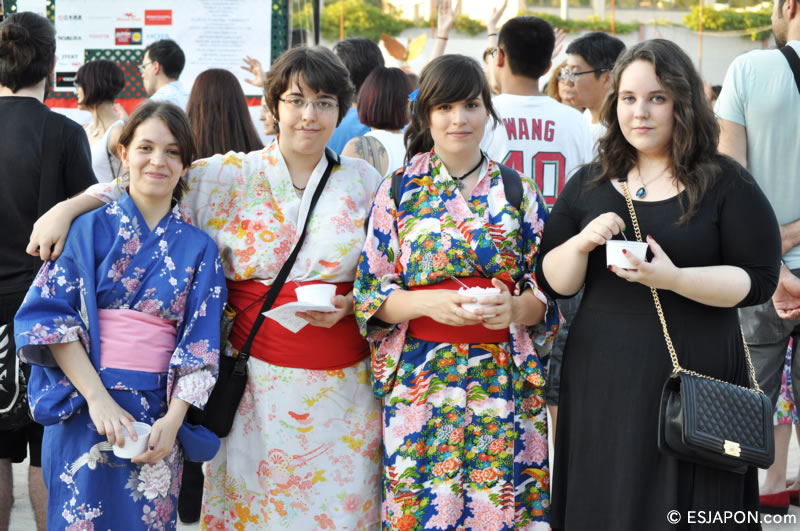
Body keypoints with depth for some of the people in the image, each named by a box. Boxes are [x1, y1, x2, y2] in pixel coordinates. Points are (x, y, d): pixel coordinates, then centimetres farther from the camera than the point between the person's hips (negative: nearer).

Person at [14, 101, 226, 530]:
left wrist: (173, 419, -9)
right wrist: (98, 397, -15)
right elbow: (49, 316, -6)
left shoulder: (199, 248, 7)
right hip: (84, 410, -2)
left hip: (159, 416, 2)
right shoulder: (90, 229, 1)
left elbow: (200, 346, 4)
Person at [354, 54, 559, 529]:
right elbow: (369, 293, 2)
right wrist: (428, 302, -15)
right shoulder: (398, 193, 5)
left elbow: (548, 290, 7)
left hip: (505, 382, 1)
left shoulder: (519, 193, 6)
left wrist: (515, 308, -14)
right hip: (420, 381, 0)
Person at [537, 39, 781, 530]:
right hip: (602, 382, 3)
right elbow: (554, 283, 8)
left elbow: (758, 280, -7)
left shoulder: (726, 184, -2)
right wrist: (581, 242, -13)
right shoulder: (589, 185, 9)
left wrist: (673, 278, -22)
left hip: (694, 382, -3)